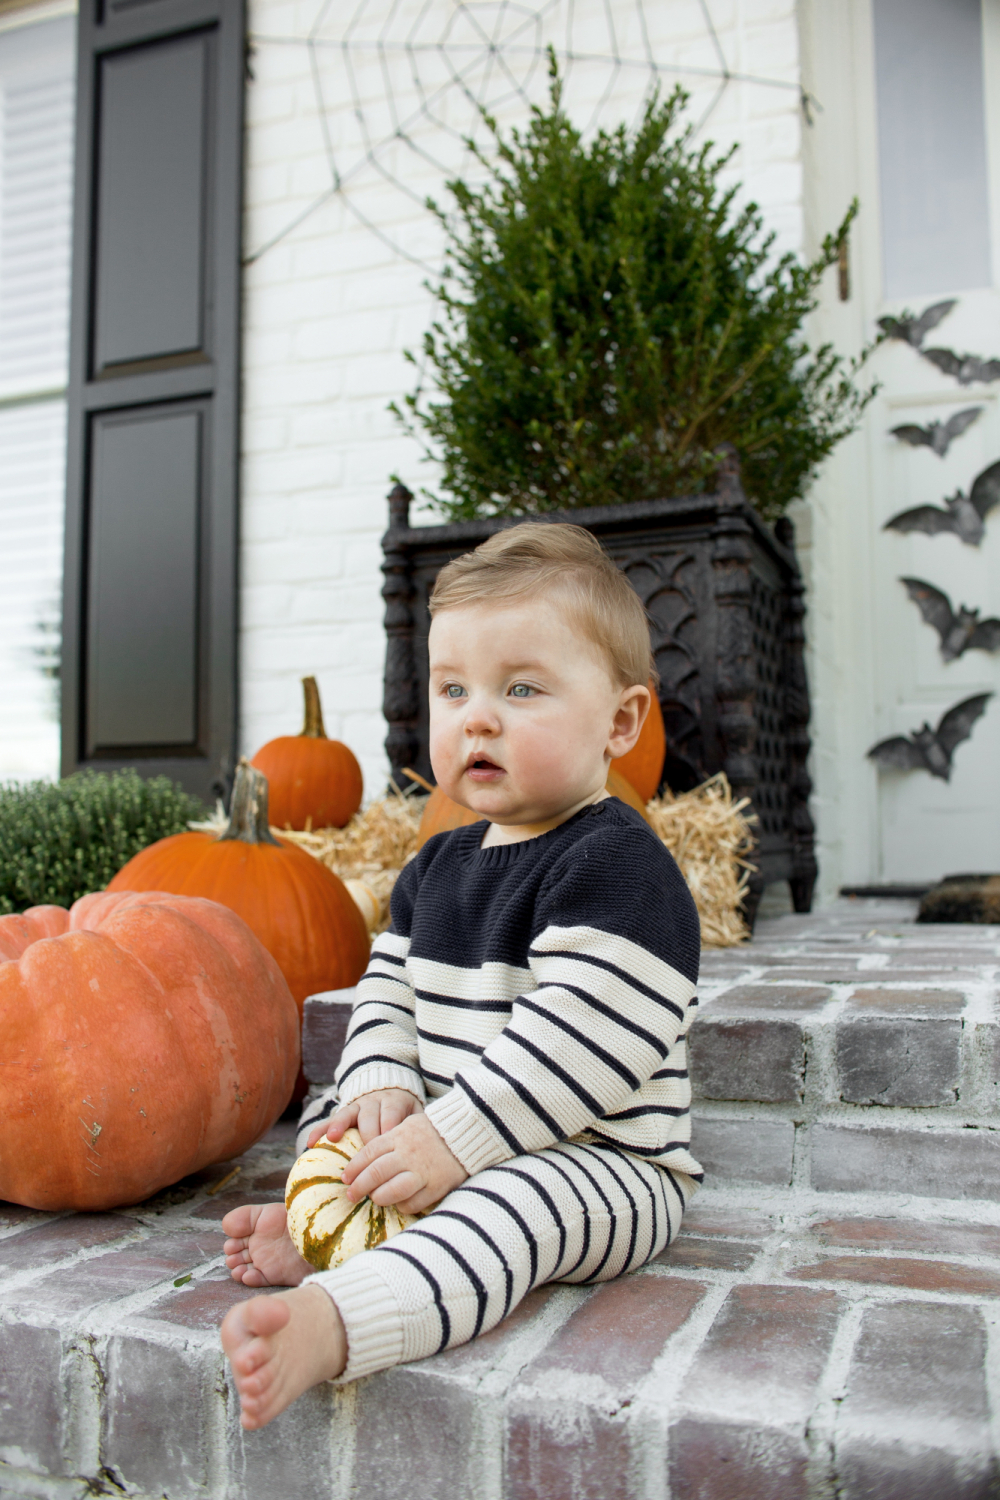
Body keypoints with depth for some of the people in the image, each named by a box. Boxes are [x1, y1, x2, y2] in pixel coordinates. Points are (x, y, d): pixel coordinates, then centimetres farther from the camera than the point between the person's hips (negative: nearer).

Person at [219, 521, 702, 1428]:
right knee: (331, 1115, 14)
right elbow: (390, 991, 12)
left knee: (514, 1202, -37)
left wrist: (453, 1140, -28)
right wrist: (385, 1086, -8)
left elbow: (579, 1040, -28)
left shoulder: (618, 866, -19)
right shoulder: (438, 866, 9)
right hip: (451, 1134, 9)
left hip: (596, 1159, -8)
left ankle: (324, 1323, -51)